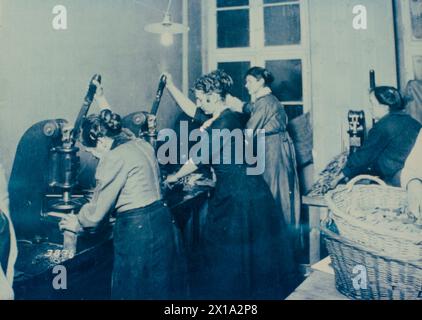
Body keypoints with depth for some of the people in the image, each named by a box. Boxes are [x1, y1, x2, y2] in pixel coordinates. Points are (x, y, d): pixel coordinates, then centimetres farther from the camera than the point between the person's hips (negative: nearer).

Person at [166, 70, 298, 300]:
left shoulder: (224, 122, -19)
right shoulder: (226, 117, 9)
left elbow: (200, 159, -13)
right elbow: (190, 110, 24)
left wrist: (175, 177, 2)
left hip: (238, 194, -9)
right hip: (238, 189, 10)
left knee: (234, 252, 6)